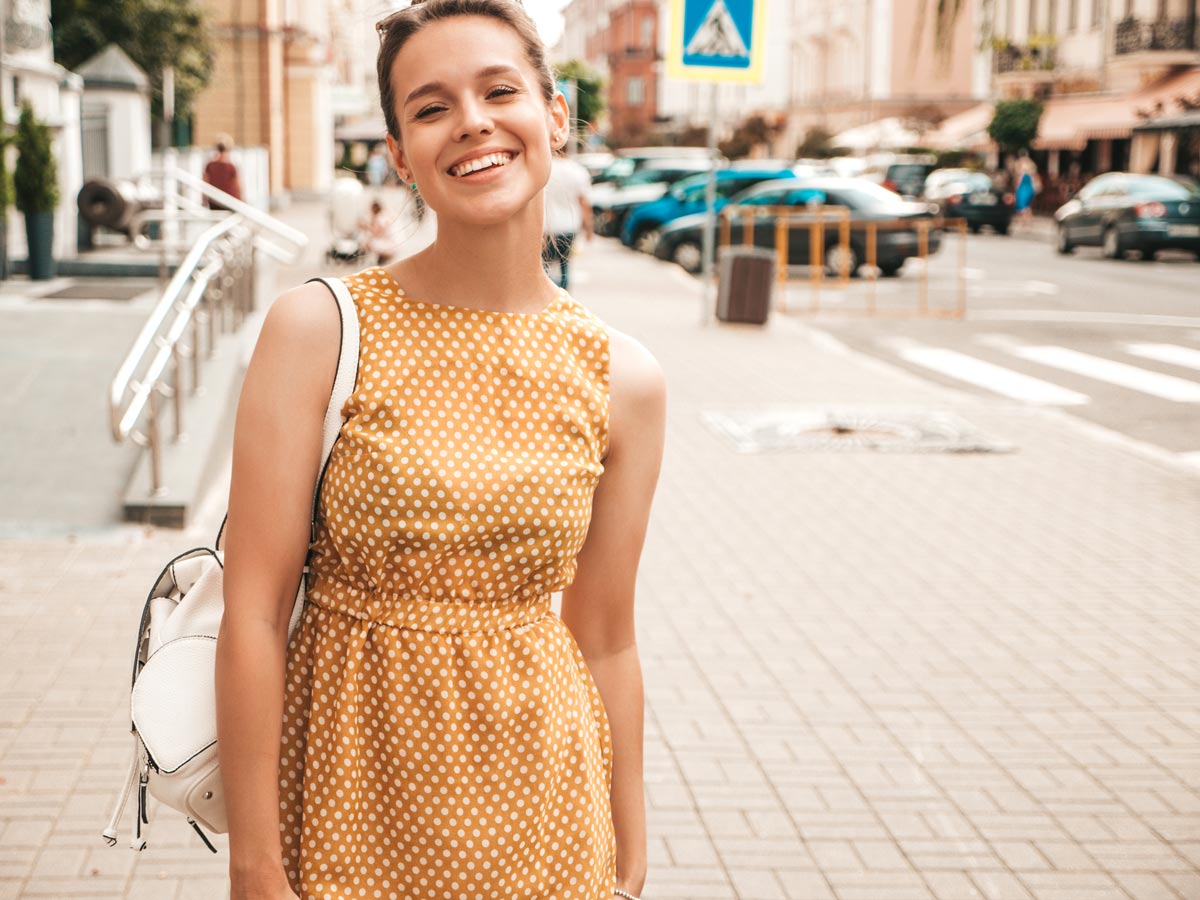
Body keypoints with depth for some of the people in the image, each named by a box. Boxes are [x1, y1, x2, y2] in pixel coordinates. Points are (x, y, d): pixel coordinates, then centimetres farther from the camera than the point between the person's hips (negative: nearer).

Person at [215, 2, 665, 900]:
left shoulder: (623, 378, -3)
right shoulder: (319, 328, -11)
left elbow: (604, 641, 4)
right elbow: (253, 611, -11)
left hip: (539, 818, 2)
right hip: (354, 784, -2)